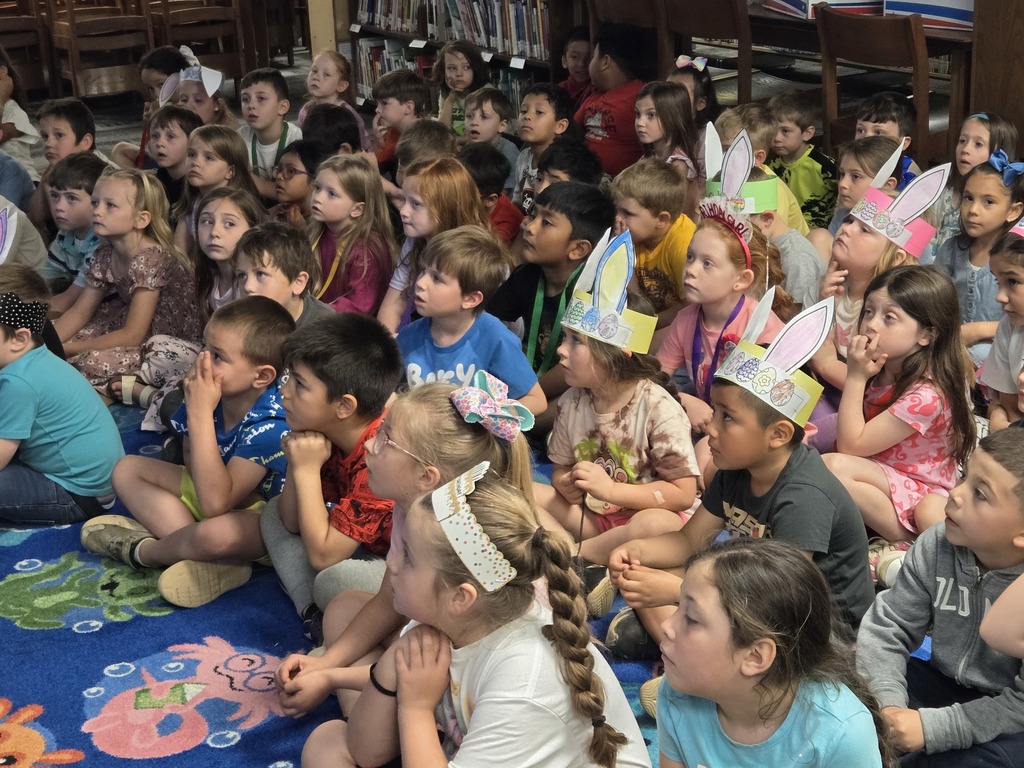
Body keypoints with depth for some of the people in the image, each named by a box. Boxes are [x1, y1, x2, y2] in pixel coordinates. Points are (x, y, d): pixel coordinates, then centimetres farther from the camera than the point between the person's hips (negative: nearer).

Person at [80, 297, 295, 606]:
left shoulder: (271, 426, -31)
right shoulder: (212, 392, -13)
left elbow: (215, 503, -38)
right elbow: (193, 465, 1)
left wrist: (200, 414, -39)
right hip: (219, 488, 8)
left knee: (216, 533, -41)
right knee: (127, 469, 6)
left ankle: (142, 550, -5)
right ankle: (198, 553, -16)